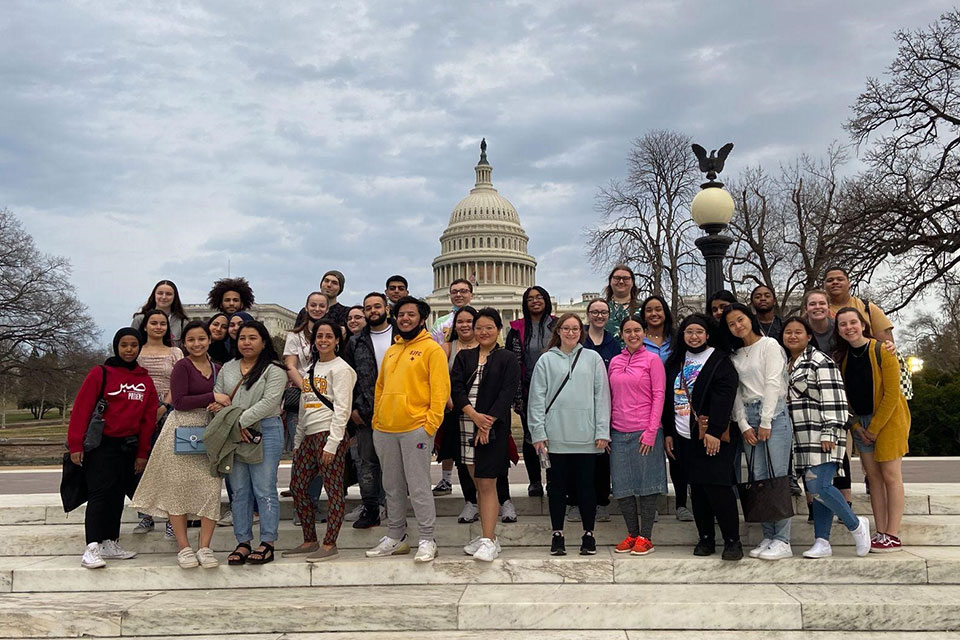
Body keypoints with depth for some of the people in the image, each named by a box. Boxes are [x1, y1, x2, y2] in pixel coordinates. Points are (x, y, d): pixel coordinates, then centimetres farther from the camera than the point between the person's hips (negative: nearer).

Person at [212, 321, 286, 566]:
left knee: (264, 490, -3)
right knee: (239, 490, 9)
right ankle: (243, 543, 17)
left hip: (264, 433, -5)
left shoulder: (273, 370, -3)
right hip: (232, 435, 6)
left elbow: (269, 402, -13)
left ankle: (267, 543, 5)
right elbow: (216, 396, 13)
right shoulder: (228, 368, 17)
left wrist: (242, 421, -17)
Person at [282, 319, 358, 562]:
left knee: (333, 489, -4)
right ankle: (309, 541, 20)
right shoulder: (310, 368, 18)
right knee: (298, 487, 9)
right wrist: (298, 441, 19)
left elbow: (342, 409, -13)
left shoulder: (340, 368, -6)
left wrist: (332, 443, -18)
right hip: (309, 436, 9)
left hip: (330, 435, -9)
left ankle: (329, 544, 3)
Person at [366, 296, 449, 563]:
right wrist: (376, 421, 13)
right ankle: (396, 537, 25)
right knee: (392, 488, 14)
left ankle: (427, 540, 7)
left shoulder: (431, 349, -3)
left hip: (416, 428, -6)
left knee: (419, 487, -3)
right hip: (385, 430, 7)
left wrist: (430, 425, -15)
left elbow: (440, 390, -9)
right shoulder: (390, 351, 17)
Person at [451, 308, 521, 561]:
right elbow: (456, 387, 1)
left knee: (487, 484, -8)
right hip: (467, 424, 4)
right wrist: (474, 415, -13)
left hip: (493, 427, -4)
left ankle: (488, 541, -7)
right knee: (478, 484, 9)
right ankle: (488, 536, 18)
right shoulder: (464, 357, 13)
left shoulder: (508, 359, 2)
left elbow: (506, 394, -6)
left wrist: (487, 422, -15)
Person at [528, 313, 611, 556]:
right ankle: (557, 534, 18)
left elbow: (602, 397, 3)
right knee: (557, 485, 8)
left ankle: (588, 534, 18)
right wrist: (538, 433, -4)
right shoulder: (546, 360, 5)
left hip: (586, 436, 0)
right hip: (556, 435, 0)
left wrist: (602, 432, -3)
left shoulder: (593, 358, 6)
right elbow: (537, 399, 3)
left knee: (586, 485, 6)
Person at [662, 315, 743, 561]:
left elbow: (724, 397, -14)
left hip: (713, 437, -6)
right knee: (697, 489, 9)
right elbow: (667, 398, 16)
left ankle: (732, 540, 1)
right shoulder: (675, 362, 14)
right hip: (685, 437, 6)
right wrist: (668, 432, 11)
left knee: (717, 487, -10)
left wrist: (714, 431, -21)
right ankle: (706, 538, 18)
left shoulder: (720, 361, -4)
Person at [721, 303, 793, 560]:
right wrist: (744, 425, -1)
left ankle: (782, 541, -6)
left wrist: (766, 422, -11)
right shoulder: (736, 356, 16)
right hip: (748, 417, 5)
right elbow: (736, 392, 11)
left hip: (773, 413, -5)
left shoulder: (769, 345, 1)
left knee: (778, 477, -8)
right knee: (759, 479, 4)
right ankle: (768, 537, 9)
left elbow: (773, 383, -7)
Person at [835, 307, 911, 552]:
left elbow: (892, 393, -15)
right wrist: (856, 426, -2)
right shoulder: (840, 357, 2)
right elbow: (843, 396, 8)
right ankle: (881, 533, 9)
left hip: (888, 418, -5)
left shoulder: (881, 351, -14)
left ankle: (893, 535, 0)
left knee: (890, 475, -4)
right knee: (873, 476, 5)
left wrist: (874, 428, -13)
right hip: (860, 421, 5)